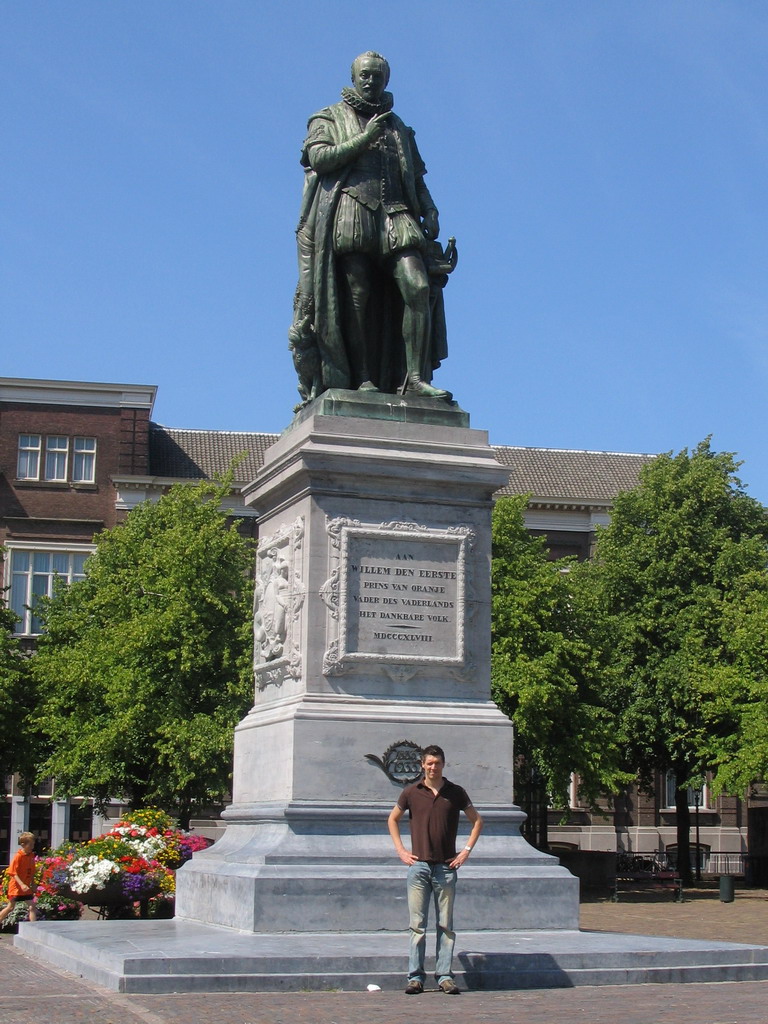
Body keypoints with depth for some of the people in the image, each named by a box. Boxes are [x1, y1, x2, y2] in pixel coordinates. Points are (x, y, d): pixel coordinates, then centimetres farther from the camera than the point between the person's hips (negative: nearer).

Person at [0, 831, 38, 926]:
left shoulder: (31, 855, 4)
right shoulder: (18, 856, -17)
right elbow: (13, 873, -20)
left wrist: (33, 885, 12)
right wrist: (22, 884, -28)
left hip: (26, 887, 6)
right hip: (16, 886, -6)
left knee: (32, 907, -1)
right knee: (10, 907, 3)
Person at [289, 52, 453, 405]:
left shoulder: (398, 128, 29)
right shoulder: (329, 119, 16)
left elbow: (416, 177, 25)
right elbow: (319, 158, -2)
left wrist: (429, 210, 7)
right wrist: (365, 139, -6)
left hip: (396, 216, 3)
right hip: (350, 213, -3)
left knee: (418, 289, -15)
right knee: (357, 297, -10)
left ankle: (415, 378, -17)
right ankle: (362, 379, -7)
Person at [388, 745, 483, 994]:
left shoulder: (456, 793, 4)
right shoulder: (411, 792, 4)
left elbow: (477, 821, 14)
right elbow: (393, 819, 18)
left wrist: (467, 850, 5)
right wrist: (400, 850, 8)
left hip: (446, 867, 0)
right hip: (418, 865, 0)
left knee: (446, 925, 3)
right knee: (417, 924, 0)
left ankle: (445, 975, 7)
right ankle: (415, 976, 3)